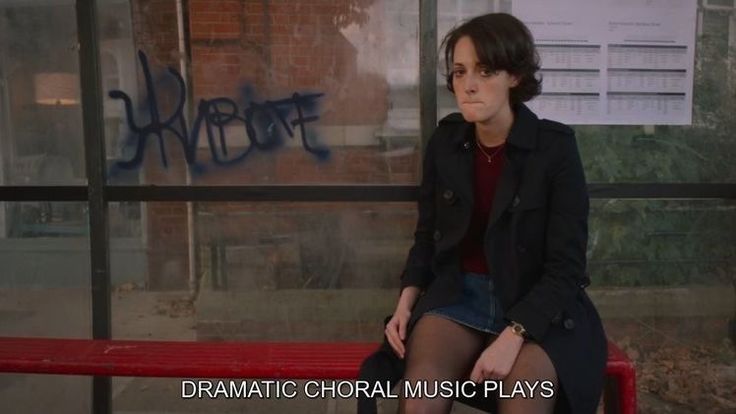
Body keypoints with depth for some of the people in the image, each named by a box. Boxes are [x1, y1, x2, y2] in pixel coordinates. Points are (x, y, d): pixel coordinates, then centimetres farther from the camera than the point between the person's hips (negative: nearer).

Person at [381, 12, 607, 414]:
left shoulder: (555, 146, -11)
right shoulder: (445, 140, 1)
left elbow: (565, 267, -12)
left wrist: (512, 337, -24)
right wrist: (406, 302, -6)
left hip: (540, 305, -2)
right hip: (459, 294, 3)